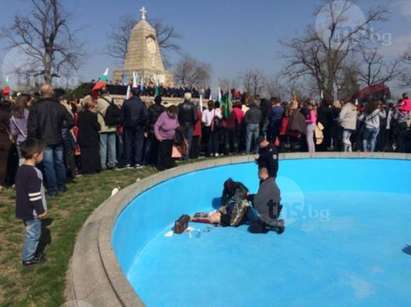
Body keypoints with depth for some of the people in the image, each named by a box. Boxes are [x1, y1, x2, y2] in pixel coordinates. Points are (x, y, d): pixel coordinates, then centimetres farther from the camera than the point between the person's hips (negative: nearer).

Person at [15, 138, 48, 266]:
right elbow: (34, 195, -24)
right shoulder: (34, 173, -25)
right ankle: (28, 258, 16)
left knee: (32, 233, 22)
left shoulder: (21, 169, 5)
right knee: (33, 234, 5)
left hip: (24, 209, 9)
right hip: (32, 211, -9)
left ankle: (31, 252, 35)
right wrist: (41, 210, -15)